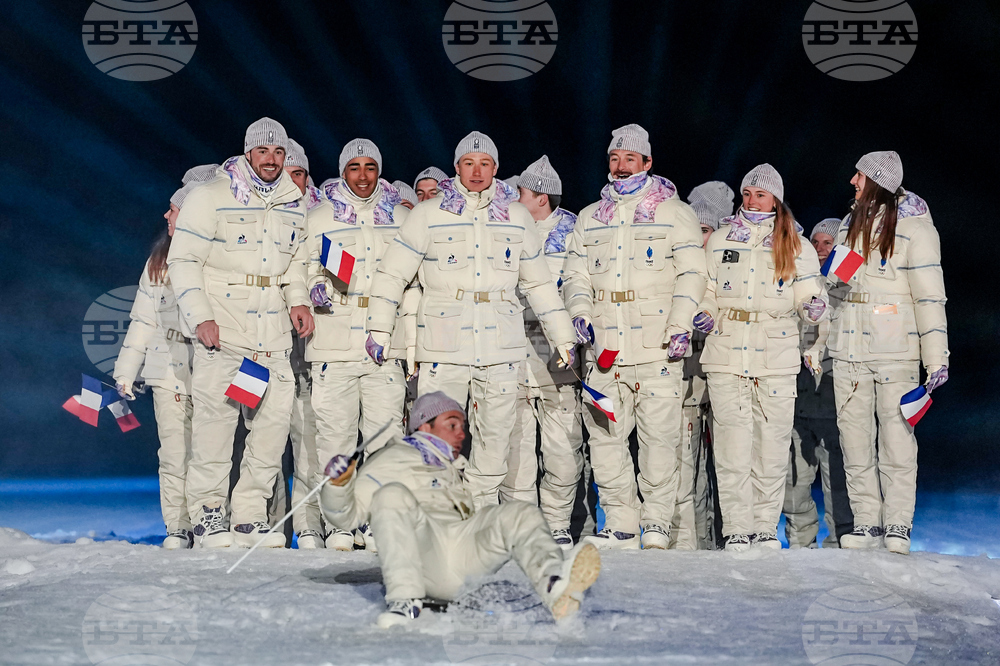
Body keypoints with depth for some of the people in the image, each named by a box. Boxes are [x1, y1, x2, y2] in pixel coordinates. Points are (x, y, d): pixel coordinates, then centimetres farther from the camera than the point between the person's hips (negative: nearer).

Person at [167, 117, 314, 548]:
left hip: (274, 335, 5)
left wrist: (298, 300, 6)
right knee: (215, 419, -7)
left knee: (276, 419, 1)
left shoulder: (294, 206, 14)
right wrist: (200, 317, -12)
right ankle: (207, 514, 6)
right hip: (222, 332, -5)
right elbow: (183, 261, -3)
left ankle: (249, 515, 10)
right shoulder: (211, 198, -2)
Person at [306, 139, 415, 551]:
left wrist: (414, 344, 10)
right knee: (335, 434, -1)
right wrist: (316, 288, -15)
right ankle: (339, 524, 7)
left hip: (385, 344, 1)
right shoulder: (319, 219, 8)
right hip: (334, 343, -1)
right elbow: (305, 268, 10)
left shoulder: (400, 218, 13)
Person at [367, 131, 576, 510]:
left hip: (500, 346, 3)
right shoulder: (429, 214, 4)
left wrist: (563, 337, 16)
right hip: (444, 346, -2)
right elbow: (392, 273, 7)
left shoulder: (517, 217, 12)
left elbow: (539, 283, 19)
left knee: (495, 432, 7)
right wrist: (379, 329, 2)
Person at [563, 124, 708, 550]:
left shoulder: (674, 212, 7)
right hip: (606, 349, 4)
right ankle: (620, 525, 9)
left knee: (659, 436, -4)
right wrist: (580, 312, -1)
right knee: (604, 435, 1)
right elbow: (576, 273, 18)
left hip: (656, 349, -4)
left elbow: (690, 273, 0)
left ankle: (656, 521, 7)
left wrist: (681, 324, -12)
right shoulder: (590, 218, 18)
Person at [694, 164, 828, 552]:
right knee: (732, 447, -5)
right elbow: (707, 291, 18)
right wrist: (704, 316, -2)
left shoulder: (796, 246, 9)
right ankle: (736, 532, 1)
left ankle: (766, 529, 13)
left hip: (777, 359, 0)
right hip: (726, 356, 0)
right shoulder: (719, 242, 13)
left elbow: (808, 292, 7)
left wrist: (814, 307, -16)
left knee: (772, 447, 1)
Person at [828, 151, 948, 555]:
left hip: (895, 348, -6)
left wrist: (936, 357, -13)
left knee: (896, 435, -4)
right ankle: (866, 522, 9)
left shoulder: (913, 225, -3)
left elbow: (929, 293, -8)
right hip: (849, 347, 6)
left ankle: (898, 526, 2)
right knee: (853, 435, 3)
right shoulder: (850, 224, 16)